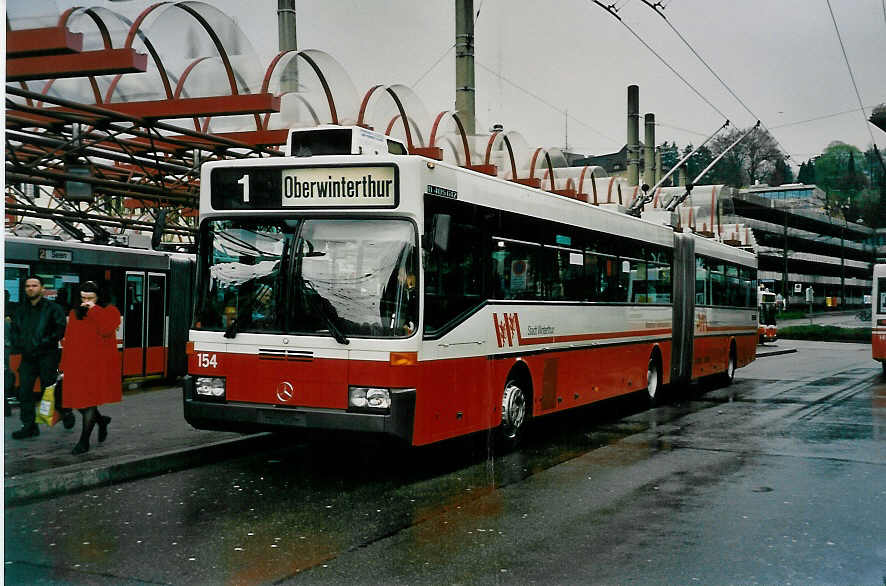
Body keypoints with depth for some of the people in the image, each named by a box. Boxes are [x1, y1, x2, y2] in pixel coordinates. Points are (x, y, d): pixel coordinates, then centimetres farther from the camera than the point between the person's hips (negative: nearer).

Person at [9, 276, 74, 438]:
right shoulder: (21, 310, 13)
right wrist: (18, 345, 3)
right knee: (24, 391, 1)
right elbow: (14, 329, 20)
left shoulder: (52, 308, -4)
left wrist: (44, 343, -16)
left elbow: (60, 329, -9)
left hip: (47, 356, -5)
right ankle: (29, 426, 8)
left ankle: (66, 413, 27)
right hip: (27, 357, 5)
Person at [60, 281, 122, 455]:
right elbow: (69, 340, 16)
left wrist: (94, 310, -16)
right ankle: (101, 421, 33)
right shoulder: (75, 313, 15)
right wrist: (65, 365, 12)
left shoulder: (110, 311, 1)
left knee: (90, 401, -7)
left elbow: (107, 329, -19)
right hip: (77, 365, 5)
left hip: (99, 365, -5)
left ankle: (84, 441, 1)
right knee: (78, 402, 4)